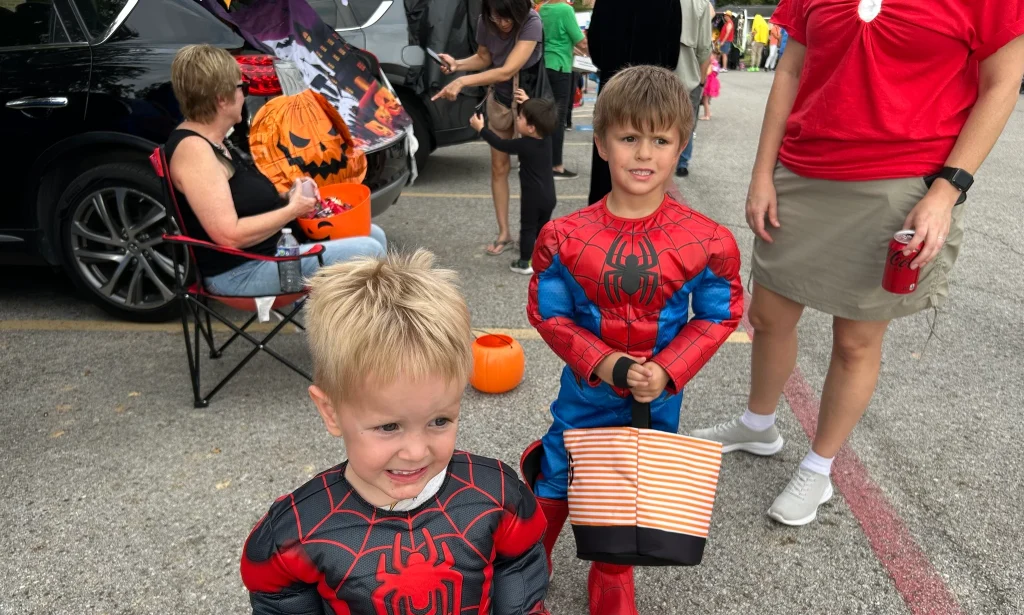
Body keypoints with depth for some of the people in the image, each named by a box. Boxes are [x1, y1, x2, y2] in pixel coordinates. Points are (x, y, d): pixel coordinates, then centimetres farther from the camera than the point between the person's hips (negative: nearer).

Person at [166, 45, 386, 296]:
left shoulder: (211, 139, 10)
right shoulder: (193, 148, -21)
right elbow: (229, 235, -27)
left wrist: (286, 197, 1)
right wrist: (292, 210, -17)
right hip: (242, 271, -11)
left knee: (373, 235, 10)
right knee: (368, 253, -17)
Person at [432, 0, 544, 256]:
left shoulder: (531, 23, -29)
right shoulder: (485, 23, -13)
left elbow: (507, 71, -37)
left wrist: (463, 81, -41)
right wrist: (458, 64, -17)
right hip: (499, 99, 5)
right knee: (499, 167, 7)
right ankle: (504, 233, 17)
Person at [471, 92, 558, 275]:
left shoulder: (524, 145, -21)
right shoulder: (546, 137, -3)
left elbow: (500, 144, -10)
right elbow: (540, 117, 19)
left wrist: (481, 128, 1)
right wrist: (528, 103, 21)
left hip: (532, 197, -7)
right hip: (549, 195, 7)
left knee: (528, 228, 6)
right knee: (543, 227, 19)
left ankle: (524, 263, 14)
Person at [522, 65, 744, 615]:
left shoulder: (707, 241, -15)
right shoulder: (564, 237, -16)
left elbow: (719, 316, -5)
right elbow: (548, 313, -8)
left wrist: (667, 372, -17)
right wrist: (601, 363, -20)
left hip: (658, 401, 1)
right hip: (585, 391, 0)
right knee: (554, 488, 17)